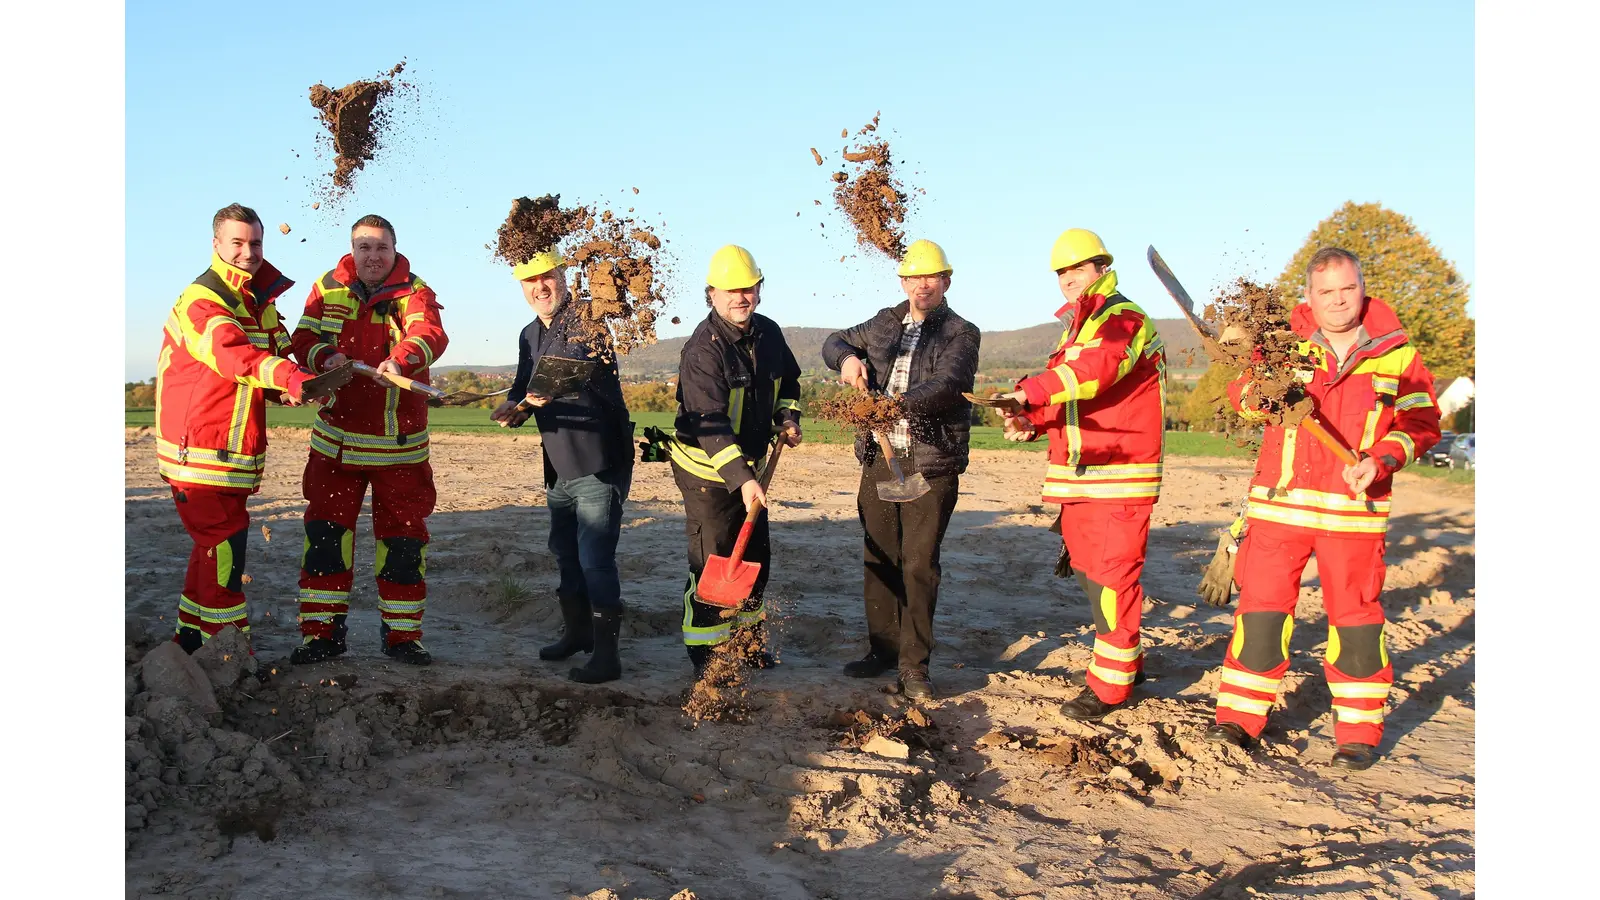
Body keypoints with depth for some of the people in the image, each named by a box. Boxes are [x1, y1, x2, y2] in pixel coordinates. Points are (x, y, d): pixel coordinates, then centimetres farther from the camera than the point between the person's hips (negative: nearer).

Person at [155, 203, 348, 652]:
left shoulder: (261, 300, 13)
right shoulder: (202, 302, -16)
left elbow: (272, 358, 16)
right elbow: (232, 355, -35)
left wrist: (294, 390, -8)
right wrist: (290, 376, -53)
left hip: (235, 456, 9)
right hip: (200, 453, -9)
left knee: (215, 549, 18)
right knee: (224, 552, -8)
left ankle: (192, 641, 31)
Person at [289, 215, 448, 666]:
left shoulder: (414, 292, -5)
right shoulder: (328, 288, 4)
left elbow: (429, 334, -24)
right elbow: (304, 339, -2)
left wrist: (401, 360, -45)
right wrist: (326, 357, -25)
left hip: (399, 442, -1)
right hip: (337, 438, 2)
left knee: (403, 536, 5)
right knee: (325, 532, 2)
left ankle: (401, 633, 18)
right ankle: (322, 632, 13)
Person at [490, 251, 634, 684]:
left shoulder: (587, 322, -13)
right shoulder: (530, 335, 13)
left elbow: (593, 375, -30)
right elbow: (523, 388, 15)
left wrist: (548, 392, -48)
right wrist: (514, 407, -9)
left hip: (597, 465, -9)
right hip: (558, 468, 9)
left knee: (595, 559, -9)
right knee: (565, 552, 20)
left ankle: (606, 655, -2)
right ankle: (577, 632, 37)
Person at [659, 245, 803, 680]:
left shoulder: (768, 333, 0)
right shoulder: (703, 349, -24)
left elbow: (788, 380, 20)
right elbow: (710, 424, -33)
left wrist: (787, 417, 2)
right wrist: (742, 478, -41)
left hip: (751, 464, 8)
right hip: (707, 470, -8)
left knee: (756, 557, 16)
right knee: (712, 563, -5)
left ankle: (749, 642, 34)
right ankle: (705, 657, 8)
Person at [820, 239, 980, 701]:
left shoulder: (960, 333, -2)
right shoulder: (884, 324, 14)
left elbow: (947, 385, -20)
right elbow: (834, 342, 25)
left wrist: (899, 403, -37)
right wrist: (847, 358, 0)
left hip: (931, 464, -5)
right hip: (880, 458, 5)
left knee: (919, 564, -3)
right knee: (878, 558, 9)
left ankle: (914, 664, 5)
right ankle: (882, 649, 22)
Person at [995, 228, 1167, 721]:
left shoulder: (1125, 319, -8)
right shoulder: (1075, 329, 21)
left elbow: (1096, 369, -28)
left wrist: (1033, 391, -37)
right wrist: (1030, 420, 2)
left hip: (1120, 477, -9)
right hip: (1076, 477, 9)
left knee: (1112, 575, -7)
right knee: (1088, 570, 15)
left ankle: (1109, 685, 1)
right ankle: (1128, 661, 31)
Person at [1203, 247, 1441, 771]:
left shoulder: (1396, 354, 5)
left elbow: (1422, 421, 6)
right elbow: (1243, 389, 0)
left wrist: (1382, 458, -11)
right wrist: (1260, 395, -23)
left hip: (1354, 509, 0)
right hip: (1280, 502, 1)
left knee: (1355, 615, 4)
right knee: (1261, 605, 1)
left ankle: (1359, 732, 16)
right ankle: (1239, 717, 10)